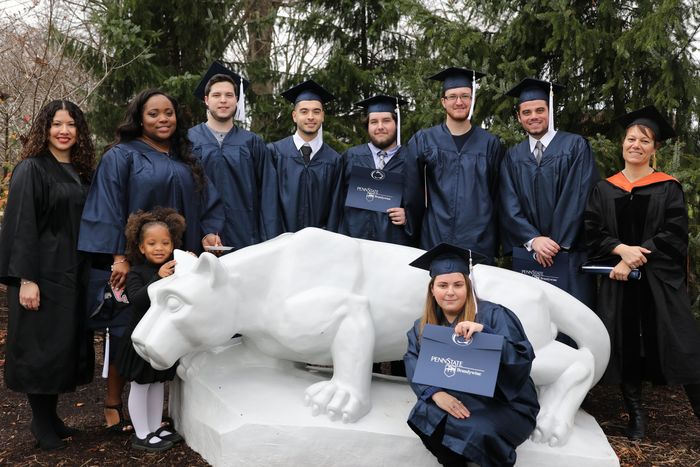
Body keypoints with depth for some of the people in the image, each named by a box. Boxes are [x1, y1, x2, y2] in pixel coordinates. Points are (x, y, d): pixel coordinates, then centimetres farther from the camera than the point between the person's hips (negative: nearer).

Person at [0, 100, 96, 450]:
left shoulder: (81, 172, 12)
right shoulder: (31, 169, -7)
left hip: (75, 274, 7)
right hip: (43, 274, -6)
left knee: (67, 345, 10)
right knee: (41, 349, 0)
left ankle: (50, 417, 23)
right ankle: (42, 424, 14)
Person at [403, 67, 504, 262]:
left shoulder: (490, 144, 6)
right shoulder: (423, 140, 5)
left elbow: (497, 195, 9)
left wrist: (495, 241, 8)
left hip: (479, 243, 0)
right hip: (435, 239, 0)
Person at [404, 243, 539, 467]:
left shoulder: (493, 315, -8)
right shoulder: (423, 326, 6)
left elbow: (524, 356, -18)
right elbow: (414, 365, -4)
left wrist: (484, 332, -33)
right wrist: (436, 393, -24)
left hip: (503, 405, -3)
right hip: (454, 401, 4)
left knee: (480, 432, -34)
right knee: (424, 414, -27)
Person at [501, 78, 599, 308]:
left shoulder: (575, 146, 2)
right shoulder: (513, 156, 12)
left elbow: (579, 196, -6)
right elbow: (509, 205, 3)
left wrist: (555, 243, -11)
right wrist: (533, 240, -12)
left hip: (569, 253, -2)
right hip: (527, 254, 3)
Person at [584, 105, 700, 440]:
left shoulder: (668, 188, 4)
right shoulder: (604, 190, 10)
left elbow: (673, 235, -5)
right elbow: (593, 233, 3)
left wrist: (634, 259, -14)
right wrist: (621, 249, -15)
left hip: (660, 279, -2)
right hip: (618, 278, 2)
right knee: (625, 346, 3)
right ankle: (635, 413, 16)